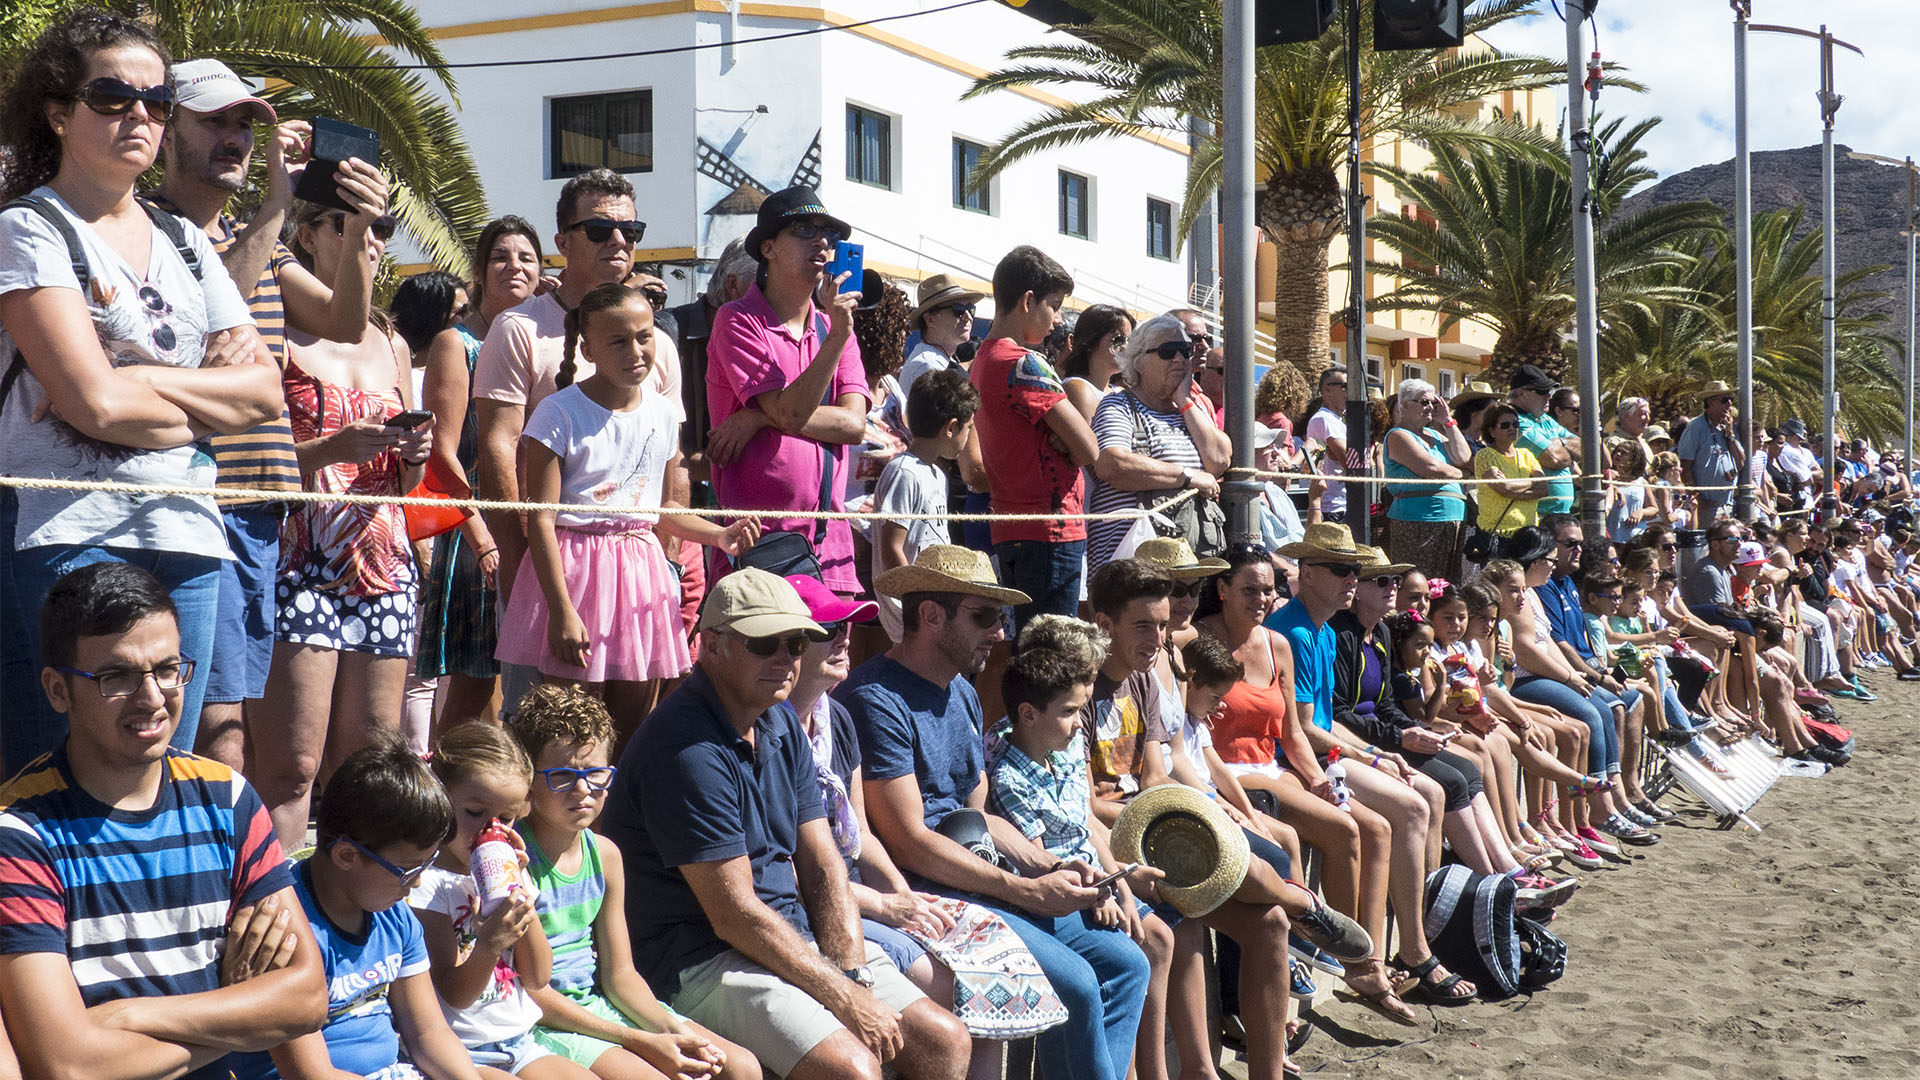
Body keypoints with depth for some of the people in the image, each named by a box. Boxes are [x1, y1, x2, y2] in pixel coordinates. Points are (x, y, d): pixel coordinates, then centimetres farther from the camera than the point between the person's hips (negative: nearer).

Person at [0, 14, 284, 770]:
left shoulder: (186, 243, 17)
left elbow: (267, 389, 8)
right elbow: (94, 403, -14)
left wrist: (137, 380, -6)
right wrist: (212, 408, 1)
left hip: (187, 538, 6)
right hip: (67, 534, -6)